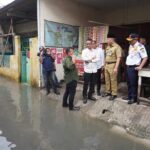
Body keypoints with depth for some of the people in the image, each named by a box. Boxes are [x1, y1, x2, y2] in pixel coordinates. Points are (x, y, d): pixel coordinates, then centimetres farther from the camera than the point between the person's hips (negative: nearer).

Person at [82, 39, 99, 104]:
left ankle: (90, 95, 24)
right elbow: (84, 58, -18)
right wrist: (92, 58, -10)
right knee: (86, 84, 1)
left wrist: (89, 60, -13)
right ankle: (85, 97, 11)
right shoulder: (84, 51, -1)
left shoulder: (95, 51, 10)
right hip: (87, 70, -4)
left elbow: (97, 59, -3)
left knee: (92, 84, 10)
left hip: (94, 70, 4)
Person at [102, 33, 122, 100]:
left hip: (113, 65, -8)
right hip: (107, 65, 8)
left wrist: (116, 67, -21)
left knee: (113, 80, 0)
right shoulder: (108, 47, 13)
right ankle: (108, 92, 28)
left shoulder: (117, 47, -12)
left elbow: (118, 58, -16)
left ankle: (114, 94, 11)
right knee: (107, 79, 14)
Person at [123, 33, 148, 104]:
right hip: (129, 67, 8)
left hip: (134, 68, -8)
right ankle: (129, 96, 28)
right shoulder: (131, 46, 13)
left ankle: (134, 98, 10)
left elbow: (145, 57, -16)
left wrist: (140, 67, -19)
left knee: (133, 83, -1)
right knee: (129, 83, 15)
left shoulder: (140, 46, -13)